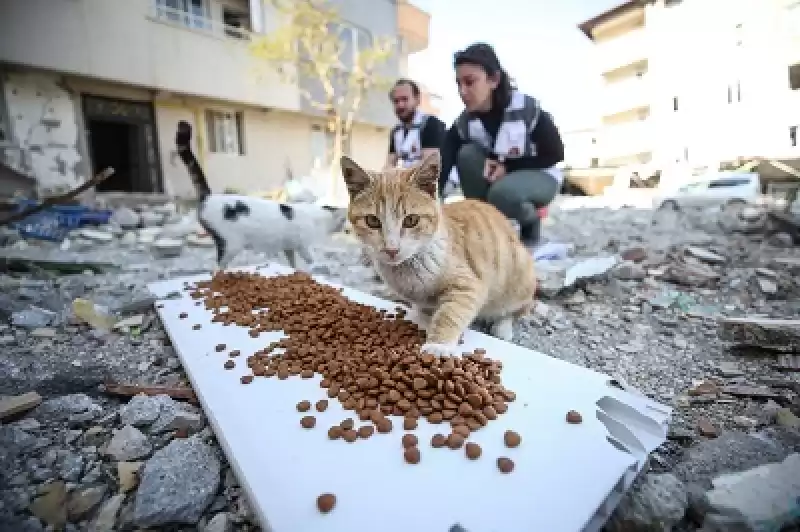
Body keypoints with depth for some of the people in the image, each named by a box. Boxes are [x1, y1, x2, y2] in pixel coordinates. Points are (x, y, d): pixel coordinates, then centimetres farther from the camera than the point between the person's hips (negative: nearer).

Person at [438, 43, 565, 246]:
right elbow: (440, 168, -24)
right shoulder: (463, 123, -14)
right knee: (467, 154, -24)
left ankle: (531, 220, -2)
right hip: (499, 175, 4)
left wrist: (507, 166, -23)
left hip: (540, 175, -4)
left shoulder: (528, 109, -23)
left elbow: (556, 154, -13)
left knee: (502, 192, -37)